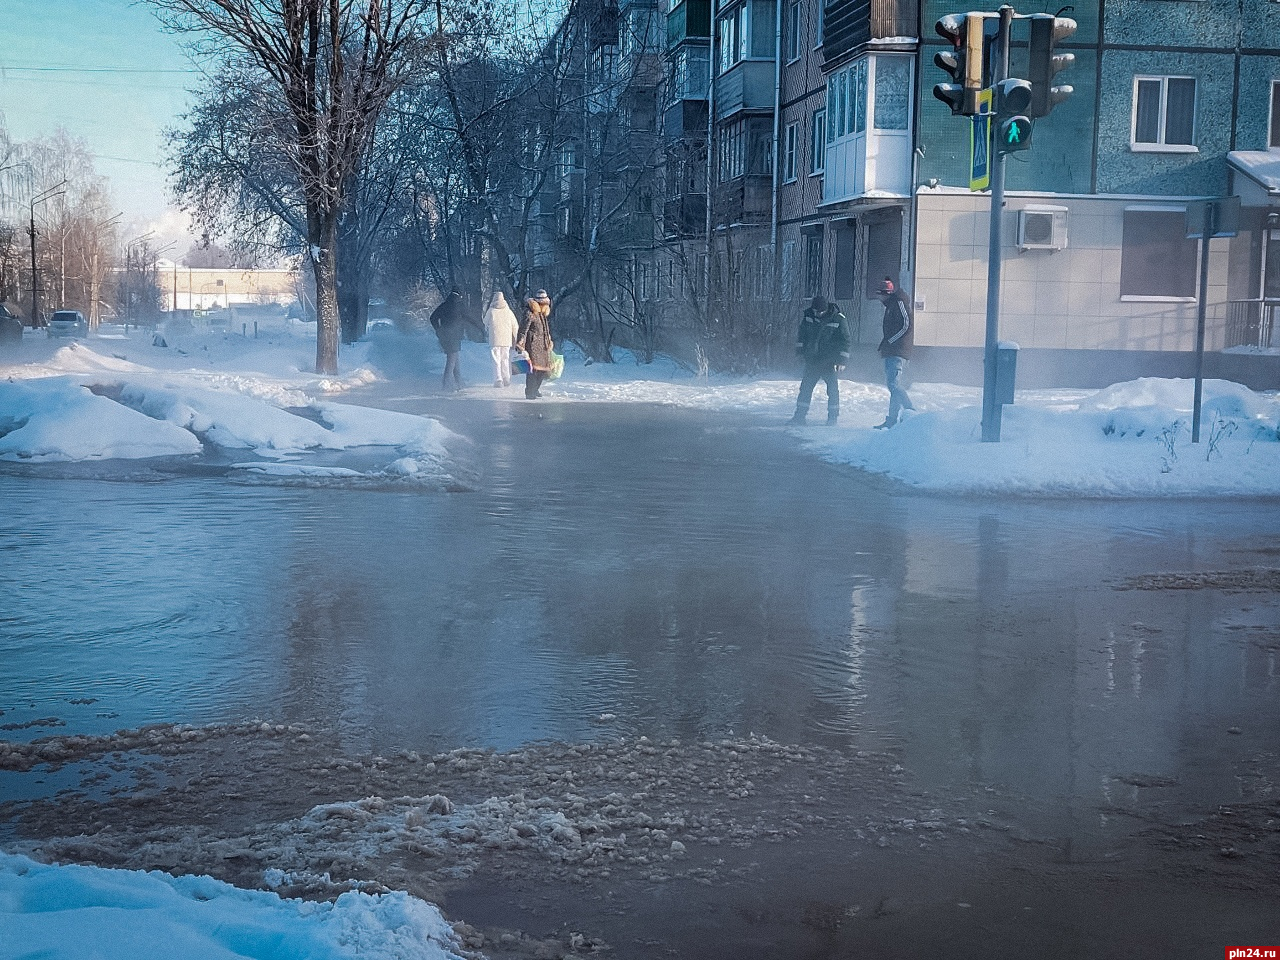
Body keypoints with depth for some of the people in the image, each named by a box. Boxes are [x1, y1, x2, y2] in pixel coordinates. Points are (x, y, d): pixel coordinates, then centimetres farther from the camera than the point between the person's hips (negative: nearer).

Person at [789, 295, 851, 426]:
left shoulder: (839, 320, -12)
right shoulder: (808, 315, -2)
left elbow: (844, 341, -7)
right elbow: (801, 334, 12)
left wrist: (842, 361, -11)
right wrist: (799, 351, 9)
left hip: (830, 361, -4)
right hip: (811, 360, 4)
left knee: (832, 389, -2)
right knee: (805, 387, 5)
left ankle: (833, 417, 9)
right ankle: (800, 416, 12)